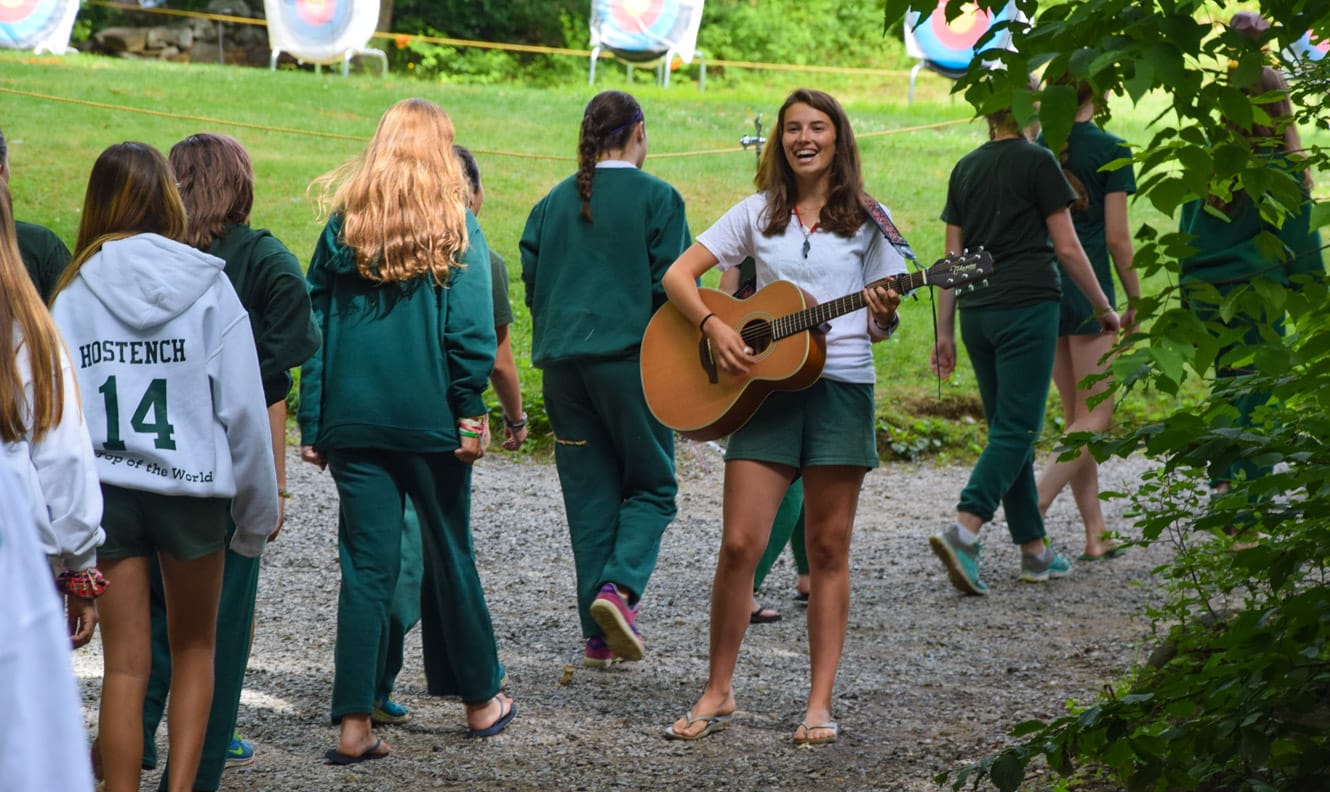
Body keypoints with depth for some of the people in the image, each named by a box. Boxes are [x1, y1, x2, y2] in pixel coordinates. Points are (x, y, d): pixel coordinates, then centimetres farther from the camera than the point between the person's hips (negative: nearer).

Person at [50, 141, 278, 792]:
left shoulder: (74, 292, -2)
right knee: (194, 647, 18)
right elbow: (243, 406, -4)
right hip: (191, 487, 0)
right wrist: (257, 511, 6)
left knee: (125, 664, 7)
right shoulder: (209, 287, -4)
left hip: (104, 489, 0)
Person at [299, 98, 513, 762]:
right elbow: (470, 330, -10)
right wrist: (471, 413, -6)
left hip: (353, 421, 2)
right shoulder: (455, 227, -2)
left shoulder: (343, 227, 5)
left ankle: (354, 724, -1)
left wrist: (312, 426, 7)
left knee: (366, 565, 3)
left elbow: (314, 328, 5)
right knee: (451, 556, 12)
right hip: (429, 420, -2)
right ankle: (481, 699, 26)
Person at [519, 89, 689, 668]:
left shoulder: (554, 202, 11)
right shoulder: (656, 198, -3)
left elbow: (531, 281, 11)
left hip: (561, 358, 5)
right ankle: (620, 586, -17)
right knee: (650, 485, 8)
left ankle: (601, 636, 8)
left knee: (589, 493, 9)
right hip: (631, 355, -4)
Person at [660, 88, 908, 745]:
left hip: (841, 388, -1)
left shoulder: (868, 220, 5)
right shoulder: (758, 213, 8)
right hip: (765, 389, 1)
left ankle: (820, 702, 8)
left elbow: (880, 326, 6)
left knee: (828, 547, 3)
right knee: (739, 542, -5)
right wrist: (714, 328, -10)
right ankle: (718, 693, 7)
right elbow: (678, 275, 6)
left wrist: (883, 316, -17)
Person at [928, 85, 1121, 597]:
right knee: (1016, 430, -7)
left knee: (1009, 430, 11)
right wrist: (1103, 307, 8)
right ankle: (963, 533, -23)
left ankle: (1034, 551, 14)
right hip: (1027, 305, -6)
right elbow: (1067, 248, -3)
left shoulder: (966, 168, 13)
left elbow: (952, 256, 13)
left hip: (976, 310, 6)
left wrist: (945, 331, 16)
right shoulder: (1037, 161, -4)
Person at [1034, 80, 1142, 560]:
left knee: (1074, 416, 12)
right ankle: (1033, 507, -19)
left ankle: (1095, 534, 13)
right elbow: (1116, 236, -9)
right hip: (1088, 291, -6)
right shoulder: (1111, 151, -7)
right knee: (1095, 418, -1)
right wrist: (1135, 298, 1)